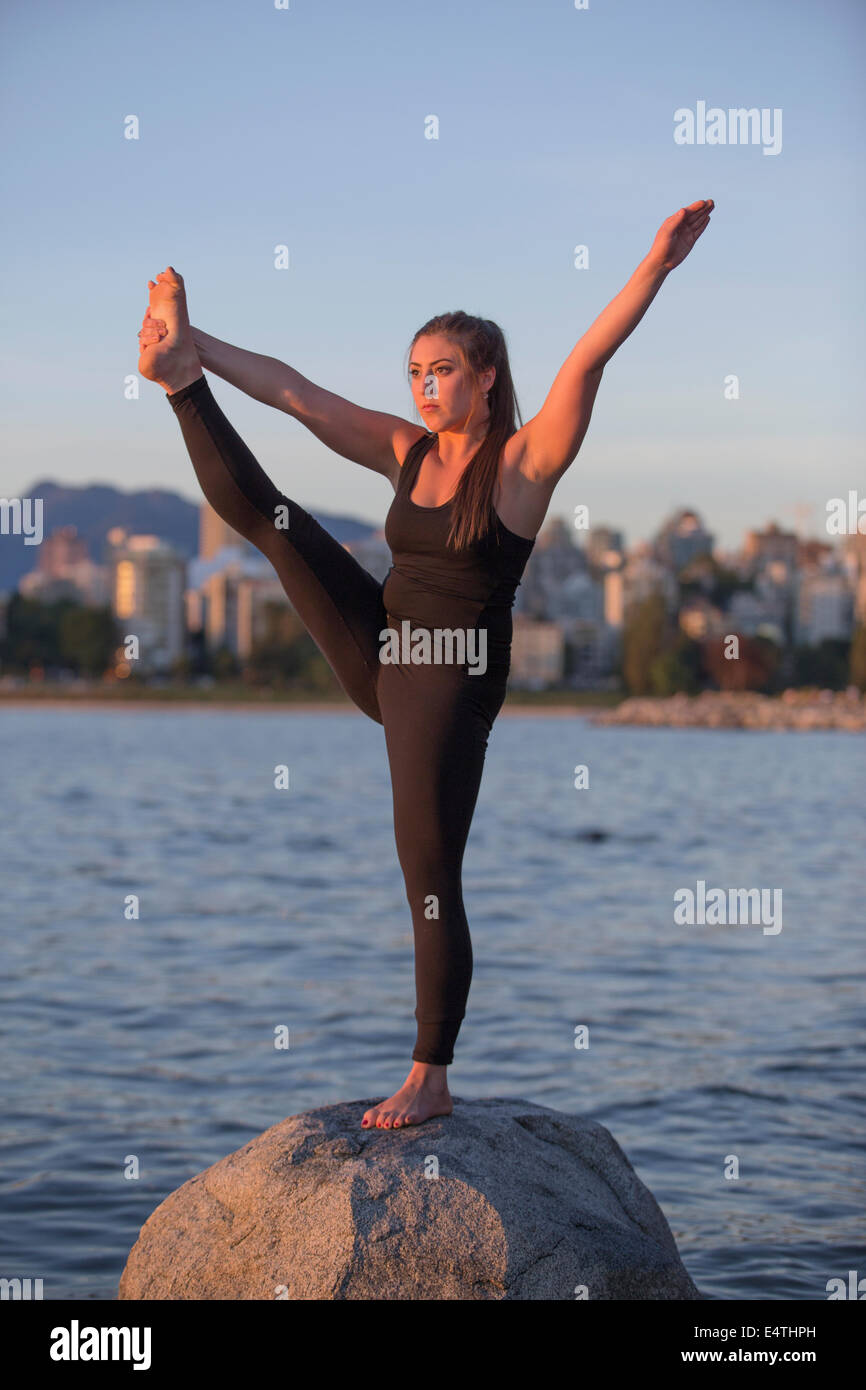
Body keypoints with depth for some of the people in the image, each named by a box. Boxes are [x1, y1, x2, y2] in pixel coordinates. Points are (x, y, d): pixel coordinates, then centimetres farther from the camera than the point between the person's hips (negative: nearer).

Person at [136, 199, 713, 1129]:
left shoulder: (524, 459, -8)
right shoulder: (406, 451, 8)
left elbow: (586, 363, -21)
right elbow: (294, 392, 7)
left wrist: (655, 268, -32)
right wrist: (198, 355, 3)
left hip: (450, 685, -6)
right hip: (378, 656, 6)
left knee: (430, 883, -3)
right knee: (258, 511, 3)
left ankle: (430, 1080, 6)